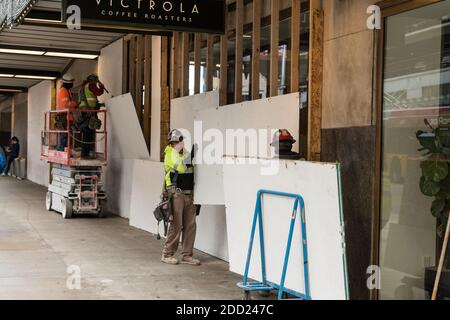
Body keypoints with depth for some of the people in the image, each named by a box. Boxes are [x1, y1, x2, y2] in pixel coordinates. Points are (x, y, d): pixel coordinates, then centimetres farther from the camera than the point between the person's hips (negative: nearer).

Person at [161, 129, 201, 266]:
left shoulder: (187, 153, 16)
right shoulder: (170, 153, -4)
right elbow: (181, 167, -20)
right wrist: (187, 153, -18)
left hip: (189, 194, 6)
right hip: (177, 193, -6)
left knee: (190, 225, 5)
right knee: (176, 225, -5)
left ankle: (187, 255, 12)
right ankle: (167, 254, 6)